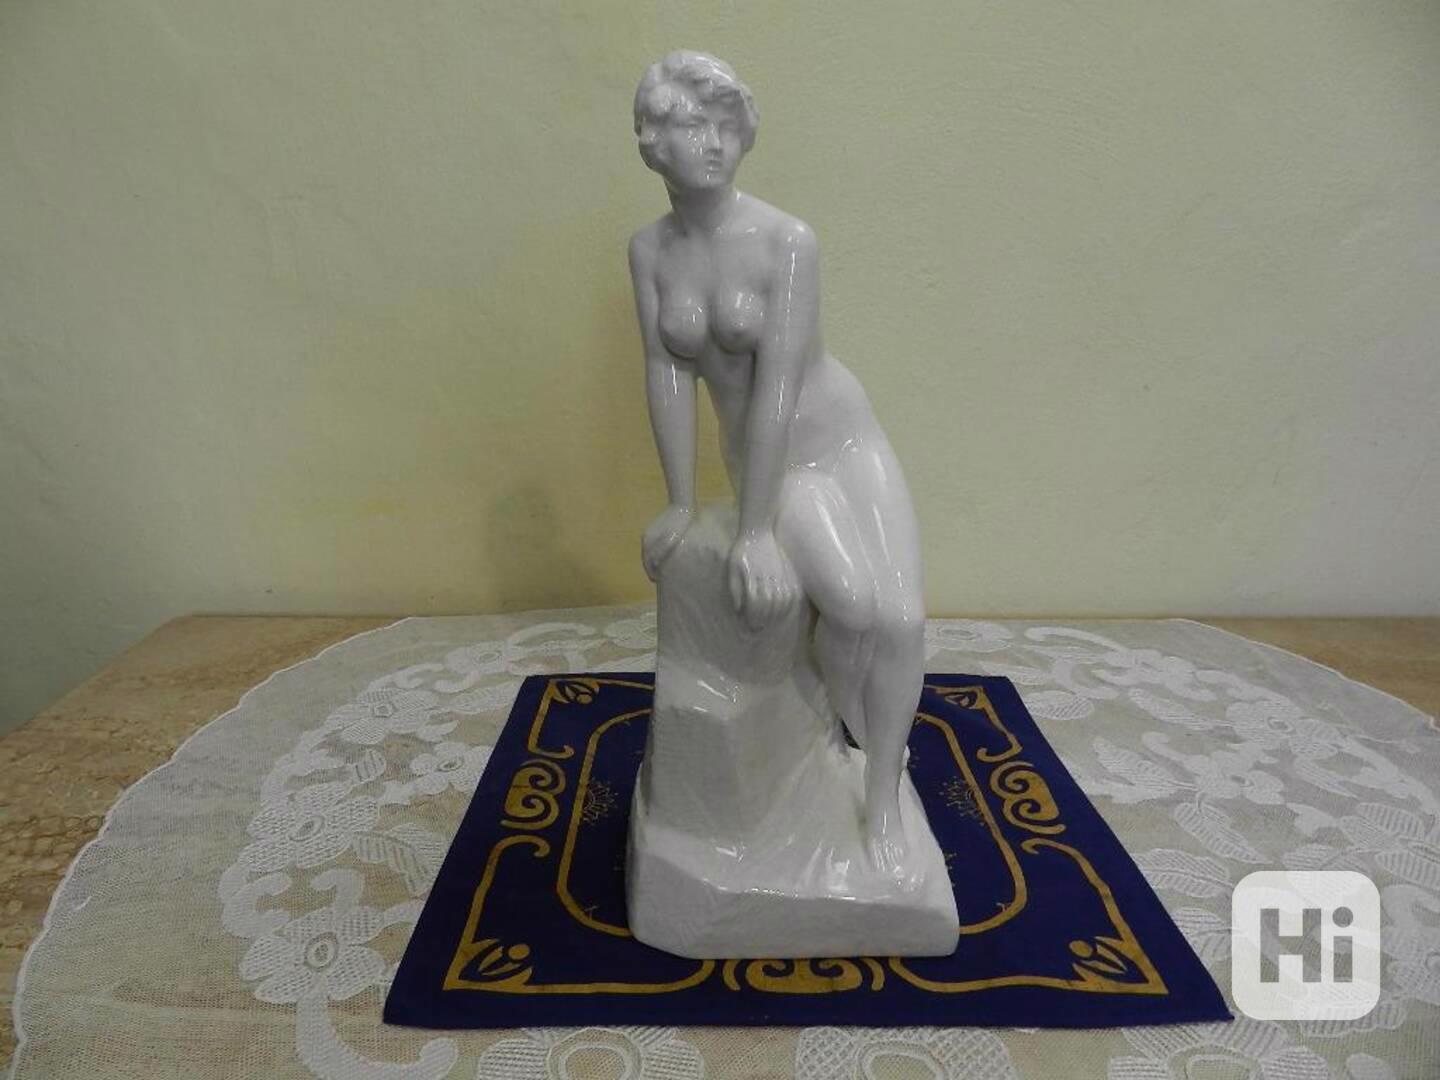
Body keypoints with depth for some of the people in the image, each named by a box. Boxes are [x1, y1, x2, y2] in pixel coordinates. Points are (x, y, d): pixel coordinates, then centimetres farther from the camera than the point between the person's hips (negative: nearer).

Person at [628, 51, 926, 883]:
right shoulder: (649, 250, -2)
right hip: (777, 463, 1)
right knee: (851, 603, -26)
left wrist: (753, 531, -24)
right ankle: (866, 743, 8)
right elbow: (666, 372, -5)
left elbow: (778, 382, -22)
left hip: (849, 440, -1)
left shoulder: (788, 241, -16)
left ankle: (885, 805, 5)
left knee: (901, 617, -20)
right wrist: (683, 503, -8)